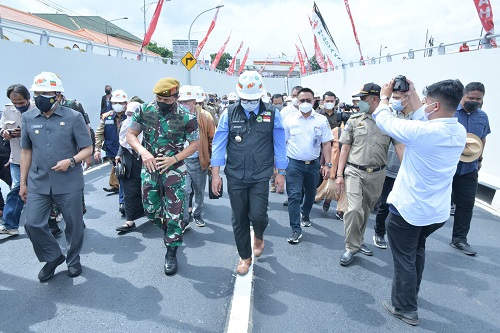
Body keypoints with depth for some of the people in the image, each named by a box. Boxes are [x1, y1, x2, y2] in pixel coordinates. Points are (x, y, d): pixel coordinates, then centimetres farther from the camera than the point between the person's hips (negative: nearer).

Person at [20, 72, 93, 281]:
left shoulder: (73, 117, -6)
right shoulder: (28, 118, 4)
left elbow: (87, 149, -4)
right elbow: (26, 151, 11)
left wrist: (71, 161, -23)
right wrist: (23, 182, 11)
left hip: (69, 184, -3)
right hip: (37, 184, 3)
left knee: (74, 224, 9)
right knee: (32, 224, 2)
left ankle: (73, 259, 33)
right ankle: (53, 258, 27)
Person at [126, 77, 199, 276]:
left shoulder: (186, 117, -13)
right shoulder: (145, 111, -5)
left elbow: (195, 144, -6)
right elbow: (130, 134, -2)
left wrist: (173, 159, -18)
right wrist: (143, 151, -22)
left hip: (174, 171, -3)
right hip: (149, 169, 4)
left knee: (174, 213, 0)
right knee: (151, 211, 14)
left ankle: (171, 253, 17)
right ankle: (171, 232, 44)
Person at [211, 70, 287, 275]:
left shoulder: (271, 114, 1)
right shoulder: (229, 114, 2)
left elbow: (279, 145, 5)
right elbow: (219, 144, 1)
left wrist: (280, 173, 3)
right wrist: (215, 174, -3)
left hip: (260, 176, -1)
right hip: (235, 176, 1)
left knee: (257, 214, -10)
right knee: (239, 218, 8)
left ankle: (259, 236, 28)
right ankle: (245, 257, 29)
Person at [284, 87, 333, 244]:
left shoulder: (321, 120, 0)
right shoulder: (290, 119, -1)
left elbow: (326, 144, 0)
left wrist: (327, 165, -6)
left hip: (313, 164, 2)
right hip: (294, 164, -2)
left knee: (310, 194, 18)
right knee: (294, 196, -6)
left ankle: (305, 215, 46)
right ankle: (296, 229, 3)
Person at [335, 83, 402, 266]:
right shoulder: (354, 120, 1)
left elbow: (400, 147, -2)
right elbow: (345, 149, 3)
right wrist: (339, 175, -1)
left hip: (377, 174, 1)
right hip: (355, 172, -1)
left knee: (366, 210, 15)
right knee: (354, 209, -12)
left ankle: (358, 241, 34)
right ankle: (351, 247, 5)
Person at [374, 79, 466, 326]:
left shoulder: (422, 132, -26)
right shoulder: (460, 132, -4)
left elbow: (383, 119, -12)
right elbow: (423, 116, 13)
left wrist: (385, 96, 6)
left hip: (407, 210, -7)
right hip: (438, 212, 8)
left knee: (404, 258, 10)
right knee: (417, 249, 28)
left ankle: (405, 308, 25)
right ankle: (411, 293, 46)